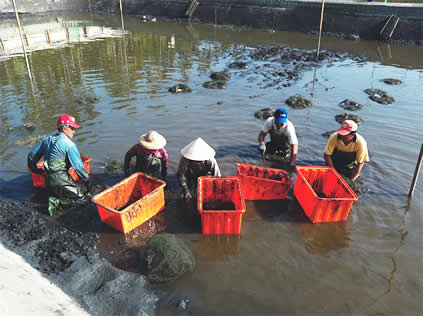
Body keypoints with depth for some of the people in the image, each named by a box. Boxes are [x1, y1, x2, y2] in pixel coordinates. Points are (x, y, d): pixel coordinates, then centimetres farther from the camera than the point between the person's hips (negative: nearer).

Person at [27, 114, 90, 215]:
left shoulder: (47, 139, 11)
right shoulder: (69, 143, -11)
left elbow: (32, 156, 18)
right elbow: (78, 166, -14)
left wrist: (35, 170, 34)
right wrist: (87, 180, -1)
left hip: (48, 180, 8)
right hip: (61, 180, -8)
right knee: (83, 198, -3)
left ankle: (53, 198, 3)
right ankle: (57, 202, -13)